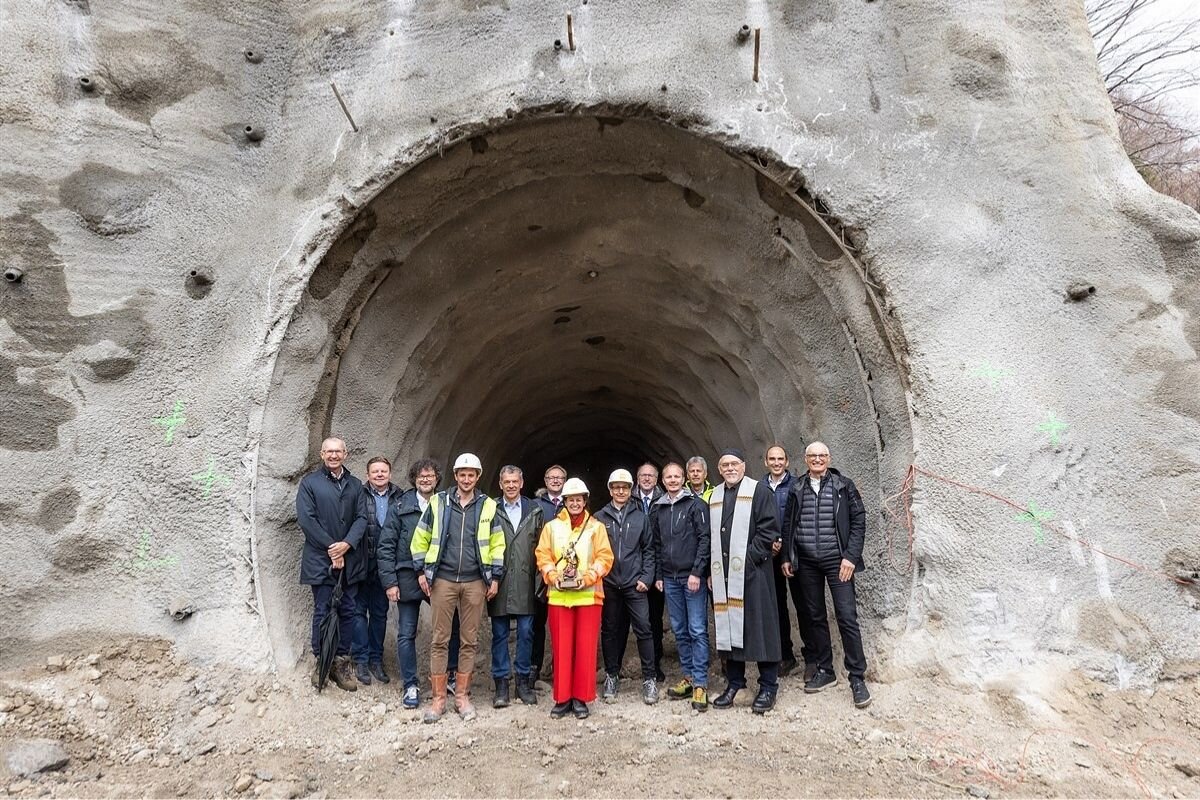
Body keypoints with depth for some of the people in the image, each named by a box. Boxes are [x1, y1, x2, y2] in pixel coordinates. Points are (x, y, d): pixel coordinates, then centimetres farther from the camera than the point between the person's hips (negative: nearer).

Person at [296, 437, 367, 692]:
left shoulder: (355, 485, 11)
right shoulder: (309, 482, 0)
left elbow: (361, 518, 4)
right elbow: (306, 519, -8)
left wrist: (347, 544, -13)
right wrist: (331, 548, -12)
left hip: (349, 559, 4)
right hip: (320, 560, -3)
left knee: (348, 612, 7)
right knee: (322, 612, 3)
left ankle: (342, 661, 17)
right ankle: (320, 661, 18)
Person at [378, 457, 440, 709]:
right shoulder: (400, 507, 0)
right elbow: (386, 546, -1)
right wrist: (390, 581, -6)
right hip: (408, 579, -1)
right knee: (406, 634, 6)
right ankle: (410, 686, 19)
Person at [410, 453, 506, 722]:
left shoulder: (488, 506, 4)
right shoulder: (438, 502, 2)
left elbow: (497, 544, 6)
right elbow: (420, 538, 7)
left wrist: (495, 577, 2)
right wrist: (421, 571, 1)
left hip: (475, 582, 1)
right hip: (442, 580, 0)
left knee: (469, 640, 7)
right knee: (440, 639, 2)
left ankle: (462, 695, 19)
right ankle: (439, 698, 12)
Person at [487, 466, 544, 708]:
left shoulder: (534, 510, 8)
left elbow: (540, 545, 7)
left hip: (525, 583, 1)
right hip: (499, 581, -1)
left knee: (526, 632, 5)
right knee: (499, 633, 6)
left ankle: (524, 681, 18)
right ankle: (501, 683, 15)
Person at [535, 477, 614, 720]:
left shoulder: (596, 527, 7)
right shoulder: (551, 526, 10)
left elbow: (605, 557, 1)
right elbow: (543, 555, 6)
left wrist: (588, 576, -12)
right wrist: (553, 576, -9)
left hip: (588, 594, -1)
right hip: (558, 594, 1)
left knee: (585, 647, 1)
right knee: (561, 647, 4)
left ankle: (580, 698, 12)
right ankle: (562, 697, 14)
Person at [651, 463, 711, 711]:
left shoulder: (696, 504, -3)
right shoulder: (657, 509, 11)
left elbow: (704, 539, -8)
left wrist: (696, 572, -13)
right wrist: (658, 575, 11)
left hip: (693, 577, -5)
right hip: (670, 578, 5)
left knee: (698, 631, -4)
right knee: (680, 630, 11)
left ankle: (700, 684, 1)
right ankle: (688, 676, 21)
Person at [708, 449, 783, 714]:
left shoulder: (759, 491, 0)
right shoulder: (714, 496, 15)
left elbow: (769, 528, -7)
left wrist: (750, 557, -13)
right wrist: (712, 568, 7)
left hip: (752, 570, -5)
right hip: (723, 572, 5)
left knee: (759, 626, -1)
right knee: (728, 625, 8)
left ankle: (768, 686, 10)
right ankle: (734, 682, 21)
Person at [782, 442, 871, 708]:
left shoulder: (843, 485, -2)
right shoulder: (797, 489, 7)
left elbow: (859, 521, -3)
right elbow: (789, 525, 11)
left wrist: (851, 556, -11)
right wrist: (787, 557, 5)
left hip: (836, 560, -3)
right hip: (806, 563, 3)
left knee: (847, 617, -4)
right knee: (816, 617, 11)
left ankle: (857, 678, 7)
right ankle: (824, 671, 24)